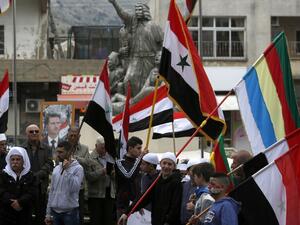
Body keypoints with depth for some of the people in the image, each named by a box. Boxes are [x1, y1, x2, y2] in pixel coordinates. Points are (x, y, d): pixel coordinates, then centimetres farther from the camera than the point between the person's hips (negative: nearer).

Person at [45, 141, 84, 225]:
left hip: (70, 212, -6)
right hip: (55, 212, 6)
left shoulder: (78, 168, -7)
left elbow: (74, 188, -20)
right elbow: (52, 191, 15)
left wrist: (67, 170, -18)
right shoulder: (56, 169, 12)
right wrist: (48, 213, 13)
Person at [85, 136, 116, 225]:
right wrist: (101, 171, -23)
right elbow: (88, 176, -14)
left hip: (110, 193, 5)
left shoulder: (110, 157, 14)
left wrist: (114, 174, -7)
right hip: (96, 194, -5)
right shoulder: (90, 158, -4)